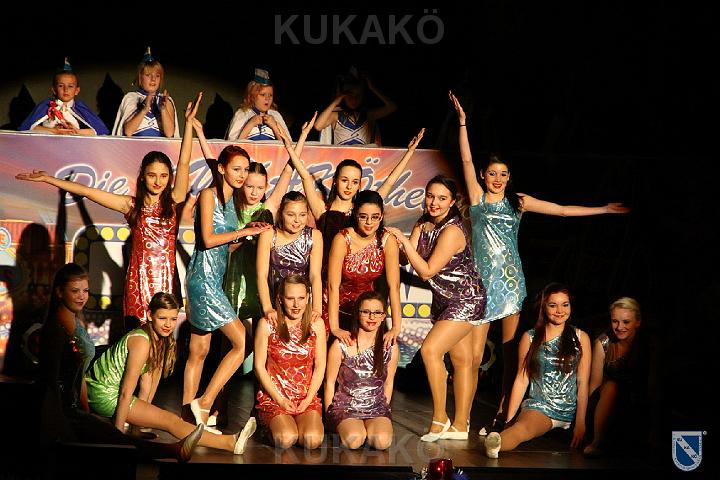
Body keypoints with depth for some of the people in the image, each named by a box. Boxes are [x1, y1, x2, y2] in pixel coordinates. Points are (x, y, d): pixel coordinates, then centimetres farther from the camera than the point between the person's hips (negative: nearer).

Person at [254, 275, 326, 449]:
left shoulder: (316, 324, 3)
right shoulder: (267, 324, -4)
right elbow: (259, 366, -2)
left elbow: (320, 366, 6)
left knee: (312, 440, -24)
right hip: (273, 397, -2)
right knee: (286, 440, -26)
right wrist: (279, 399, -8)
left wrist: (308, 399, -5)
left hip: (307, 398, 2)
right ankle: (273, 426, 8)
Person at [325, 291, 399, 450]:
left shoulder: (390, 347, 1)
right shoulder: (341, 345, -7)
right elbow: (330, 382, 1)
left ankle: (368, 429, 7)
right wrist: (329, 414, 2)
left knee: (382, 441, -27)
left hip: (377, 408, 2)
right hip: (345, 406, -2)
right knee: (354, 440, -30)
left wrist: (384, 410, 12)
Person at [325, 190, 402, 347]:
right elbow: (333, 286, -23)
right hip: (337, 304, -2)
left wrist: (396, 327, -28)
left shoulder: (388, 240, -15)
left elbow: (394, 286, -18)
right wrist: (334, 328, -30)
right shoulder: (343, 239, -21)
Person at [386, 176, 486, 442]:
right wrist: (400, 242, -18)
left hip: (466, 300, -8)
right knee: (462, 360, 12)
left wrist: (404, 240, -22)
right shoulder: (423, 224, 3)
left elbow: (427, 271, -22)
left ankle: (439, 419, -10)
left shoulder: (452, 231, -23)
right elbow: (415, 262, -3)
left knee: (430, 349, -19)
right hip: (444, 299, 8)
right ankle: (460, 425, 17)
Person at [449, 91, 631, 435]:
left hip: (511, 279, 2)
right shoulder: (477, 197, 6)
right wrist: (462, 122, -10)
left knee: (510, 352, 1)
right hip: (481, 279, -2)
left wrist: (604, 209, 11)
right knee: (473, 354, -6)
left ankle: (501, 417, 8)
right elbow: (467, 161, -2)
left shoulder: (519, 201, 10)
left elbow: (562, 210, 12)